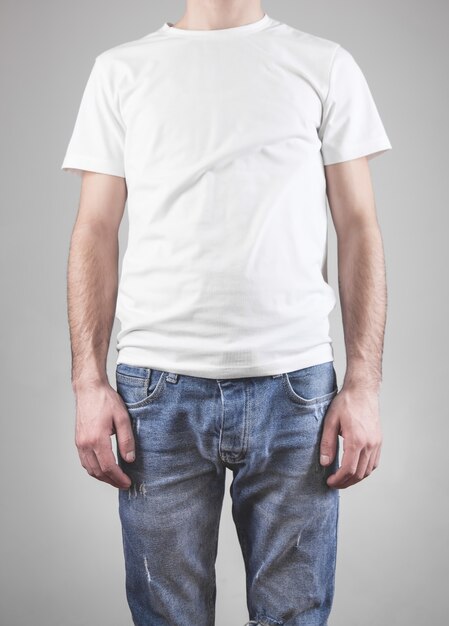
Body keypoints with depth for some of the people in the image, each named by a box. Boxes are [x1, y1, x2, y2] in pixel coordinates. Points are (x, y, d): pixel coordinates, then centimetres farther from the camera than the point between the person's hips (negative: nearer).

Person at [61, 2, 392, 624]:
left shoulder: (326, 65, 9)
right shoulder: (120, 70, 11)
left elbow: (359, 230, 6)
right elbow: (95, 233, 7)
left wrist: (364, 385, -3)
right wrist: (89, 383, -2)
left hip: (295, 385, 0)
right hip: (158, 388, 1)